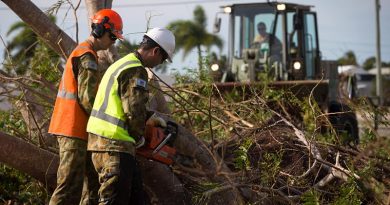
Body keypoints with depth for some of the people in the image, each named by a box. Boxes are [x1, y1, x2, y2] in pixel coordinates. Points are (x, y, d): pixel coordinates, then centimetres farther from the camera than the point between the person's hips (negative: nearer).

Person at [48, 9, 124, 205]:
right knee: (70, 188, -12)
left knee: (93, 181, 15)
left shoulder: (82, 52, 20)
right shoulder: (87, 56, -13)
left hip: (78, 131, 11)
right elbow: (87, 98, -19)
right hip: (74, 130, -11)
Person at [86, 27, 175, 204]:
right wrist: (138, 136, -2)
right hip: (114, 144, -10)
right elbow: (134, 111, -19)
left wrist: (150, 118, 27)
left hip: (101, 141, 10)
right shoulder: (136, 71, -14)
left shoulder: (123, 63, 19)